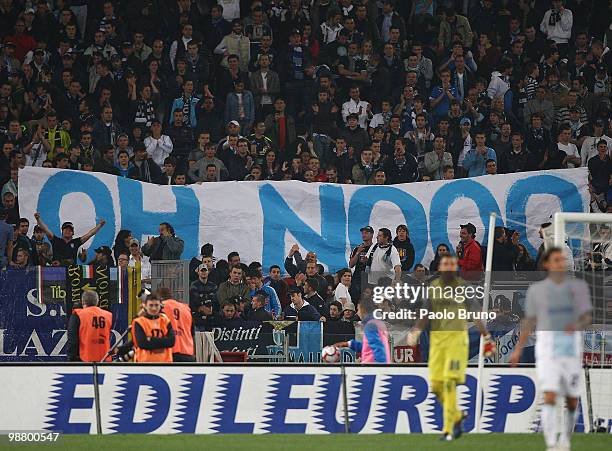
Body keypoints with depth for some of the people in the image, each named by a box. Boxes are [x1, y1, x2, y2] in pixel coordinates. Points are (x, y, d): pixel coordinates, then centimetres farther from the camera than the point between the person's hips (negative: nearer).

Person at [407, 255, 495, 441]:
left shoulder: (463, 287, 1)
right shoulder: (432, 287, 10)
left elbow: (476, 314, 5)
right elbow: (425, 316, 12)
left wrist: (487, 338, 3)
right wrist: (415, 330, -6)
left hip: (457, 338, -4)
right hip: (437, 340, 4)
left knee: (450, 382, -15)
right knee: (436, 385, 0)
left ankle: (448, 428, -11)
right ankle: (457, 416, 25)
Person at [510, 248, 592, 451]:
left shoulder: (579, 286, 5)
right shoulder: (536, 289, 5)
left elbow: (587, 317, 1)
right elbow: (529, 320, 13)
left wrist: (578, 325, -22)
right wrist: (518, 349, 14)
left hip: (572, 347, 2)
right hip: (547, 346, -2)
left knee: (572, 400, 7)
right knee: (550, 396, -16)